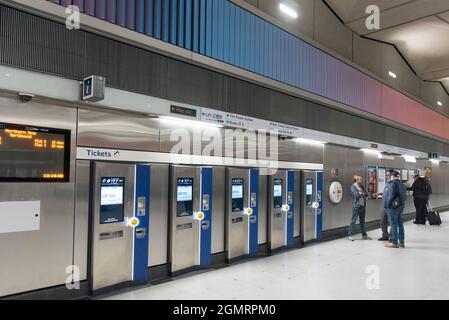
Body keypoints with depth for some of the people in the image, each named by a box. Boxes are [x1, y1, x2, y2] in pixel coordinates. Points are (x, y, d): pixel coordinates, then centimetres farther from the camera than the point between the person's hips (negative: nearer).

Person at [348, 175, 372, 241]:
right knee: (353, 220, -5)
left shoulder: (362, 186, 16)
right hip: (356, 205, -7)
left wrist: (362, 194, -9)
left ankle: (364, 235, 21)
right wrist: (362, 194, -4)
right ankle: (350, 235, -2)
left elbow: (366, 194, 9)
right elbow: (356, 195, -15)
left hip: (363, 205, 7)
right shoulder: (353, 187, -5)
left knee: (362, 221, 13)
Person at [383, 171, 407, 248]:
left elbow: (391, 196, -19)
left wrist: (387, 205, -12)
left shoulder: (392, 184, -14)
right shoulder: (401, 184, 12)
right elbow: (404, 196, 12)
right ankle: (401, 242, 18)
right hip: (401, 206, 9)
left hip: (393, 207, -8)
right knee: (400, 224, 12)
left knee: (394, 224, -3)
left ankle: (394, 242, 0)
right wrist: (402, 202, 14)